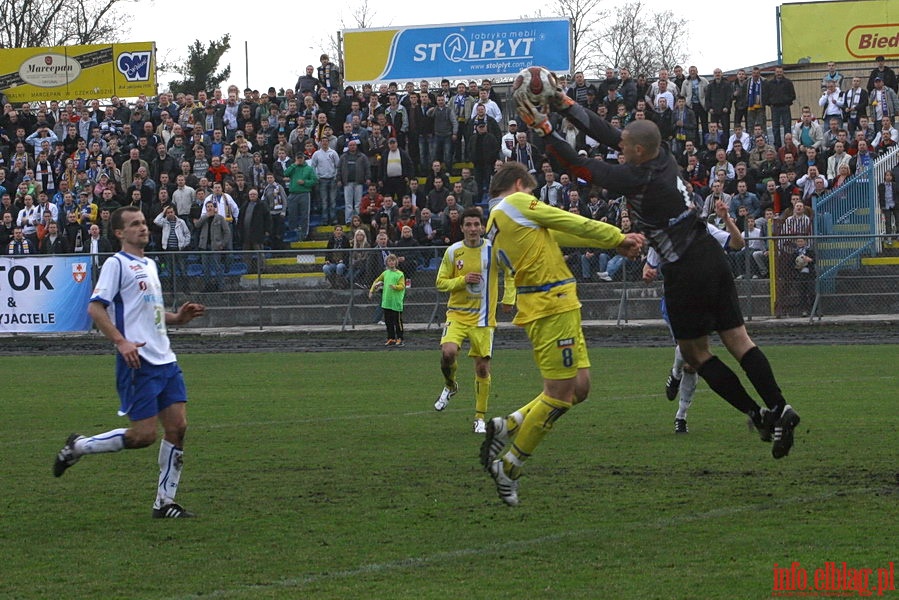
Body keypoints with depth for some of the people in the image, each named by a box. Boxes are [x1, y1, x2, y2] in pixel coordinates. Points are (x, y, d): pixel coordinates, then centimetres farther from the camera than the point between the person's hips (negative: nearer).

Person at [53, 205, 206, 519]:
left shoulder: (149, 264, 20)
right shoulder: (117, 264, -6)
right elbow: (95, 308, -15)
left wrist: (178, 317, 12)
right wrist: (122, 342, -25)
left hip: (165, 360, 8)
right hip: (139, 363, -8)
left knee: (177, 427, 1)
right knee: (144, 434, -9)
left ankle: (165, 502, 8)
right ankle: (78, 447, 11)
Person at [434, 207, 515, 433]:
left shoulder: (493, 250, -2)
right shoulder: (453, 252, -2)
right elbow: (441, 282, 3)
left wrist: (509, 298, 3)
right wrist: (463, 280, -14)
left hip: (483, 318, 0)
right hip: (457, 314, 0)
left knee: (482, 367, -1)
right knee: (448, 352, -24)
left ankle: (480, 418, 13)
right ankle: (450, 386, 10)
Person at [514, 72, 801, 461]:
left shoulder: (638, 178, -19)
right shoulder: (663, 157, 4)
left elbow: (580, 166, -16)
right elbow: (605, 134, 12)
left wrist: (542, 129, -10)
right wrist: (564, 105, 12)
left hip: (685, 272, -8)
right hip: (713, 258, 8)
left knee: (694, 352, 6)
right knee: (738, 340, 7)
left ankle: (758, 415, 0)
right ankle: (778, 408, -4)